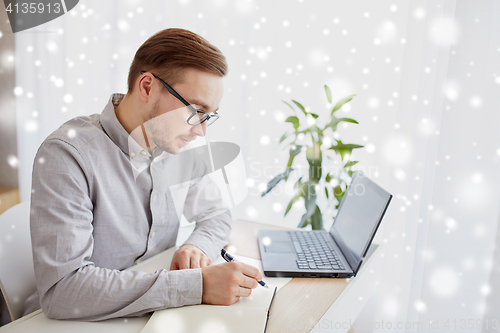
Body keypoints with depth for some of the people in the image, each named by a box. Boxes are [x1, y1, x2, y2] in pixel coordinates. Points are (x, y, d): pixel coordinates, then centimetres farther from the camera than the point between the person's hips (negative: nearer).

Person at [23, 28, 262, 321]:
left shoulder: (179, 145, -1)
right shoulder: (66, 154, -19)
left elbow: (215, 214, 11)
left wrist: (197, 247, -11)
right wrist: (196, 285, -29)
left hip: (157, 312, 5)